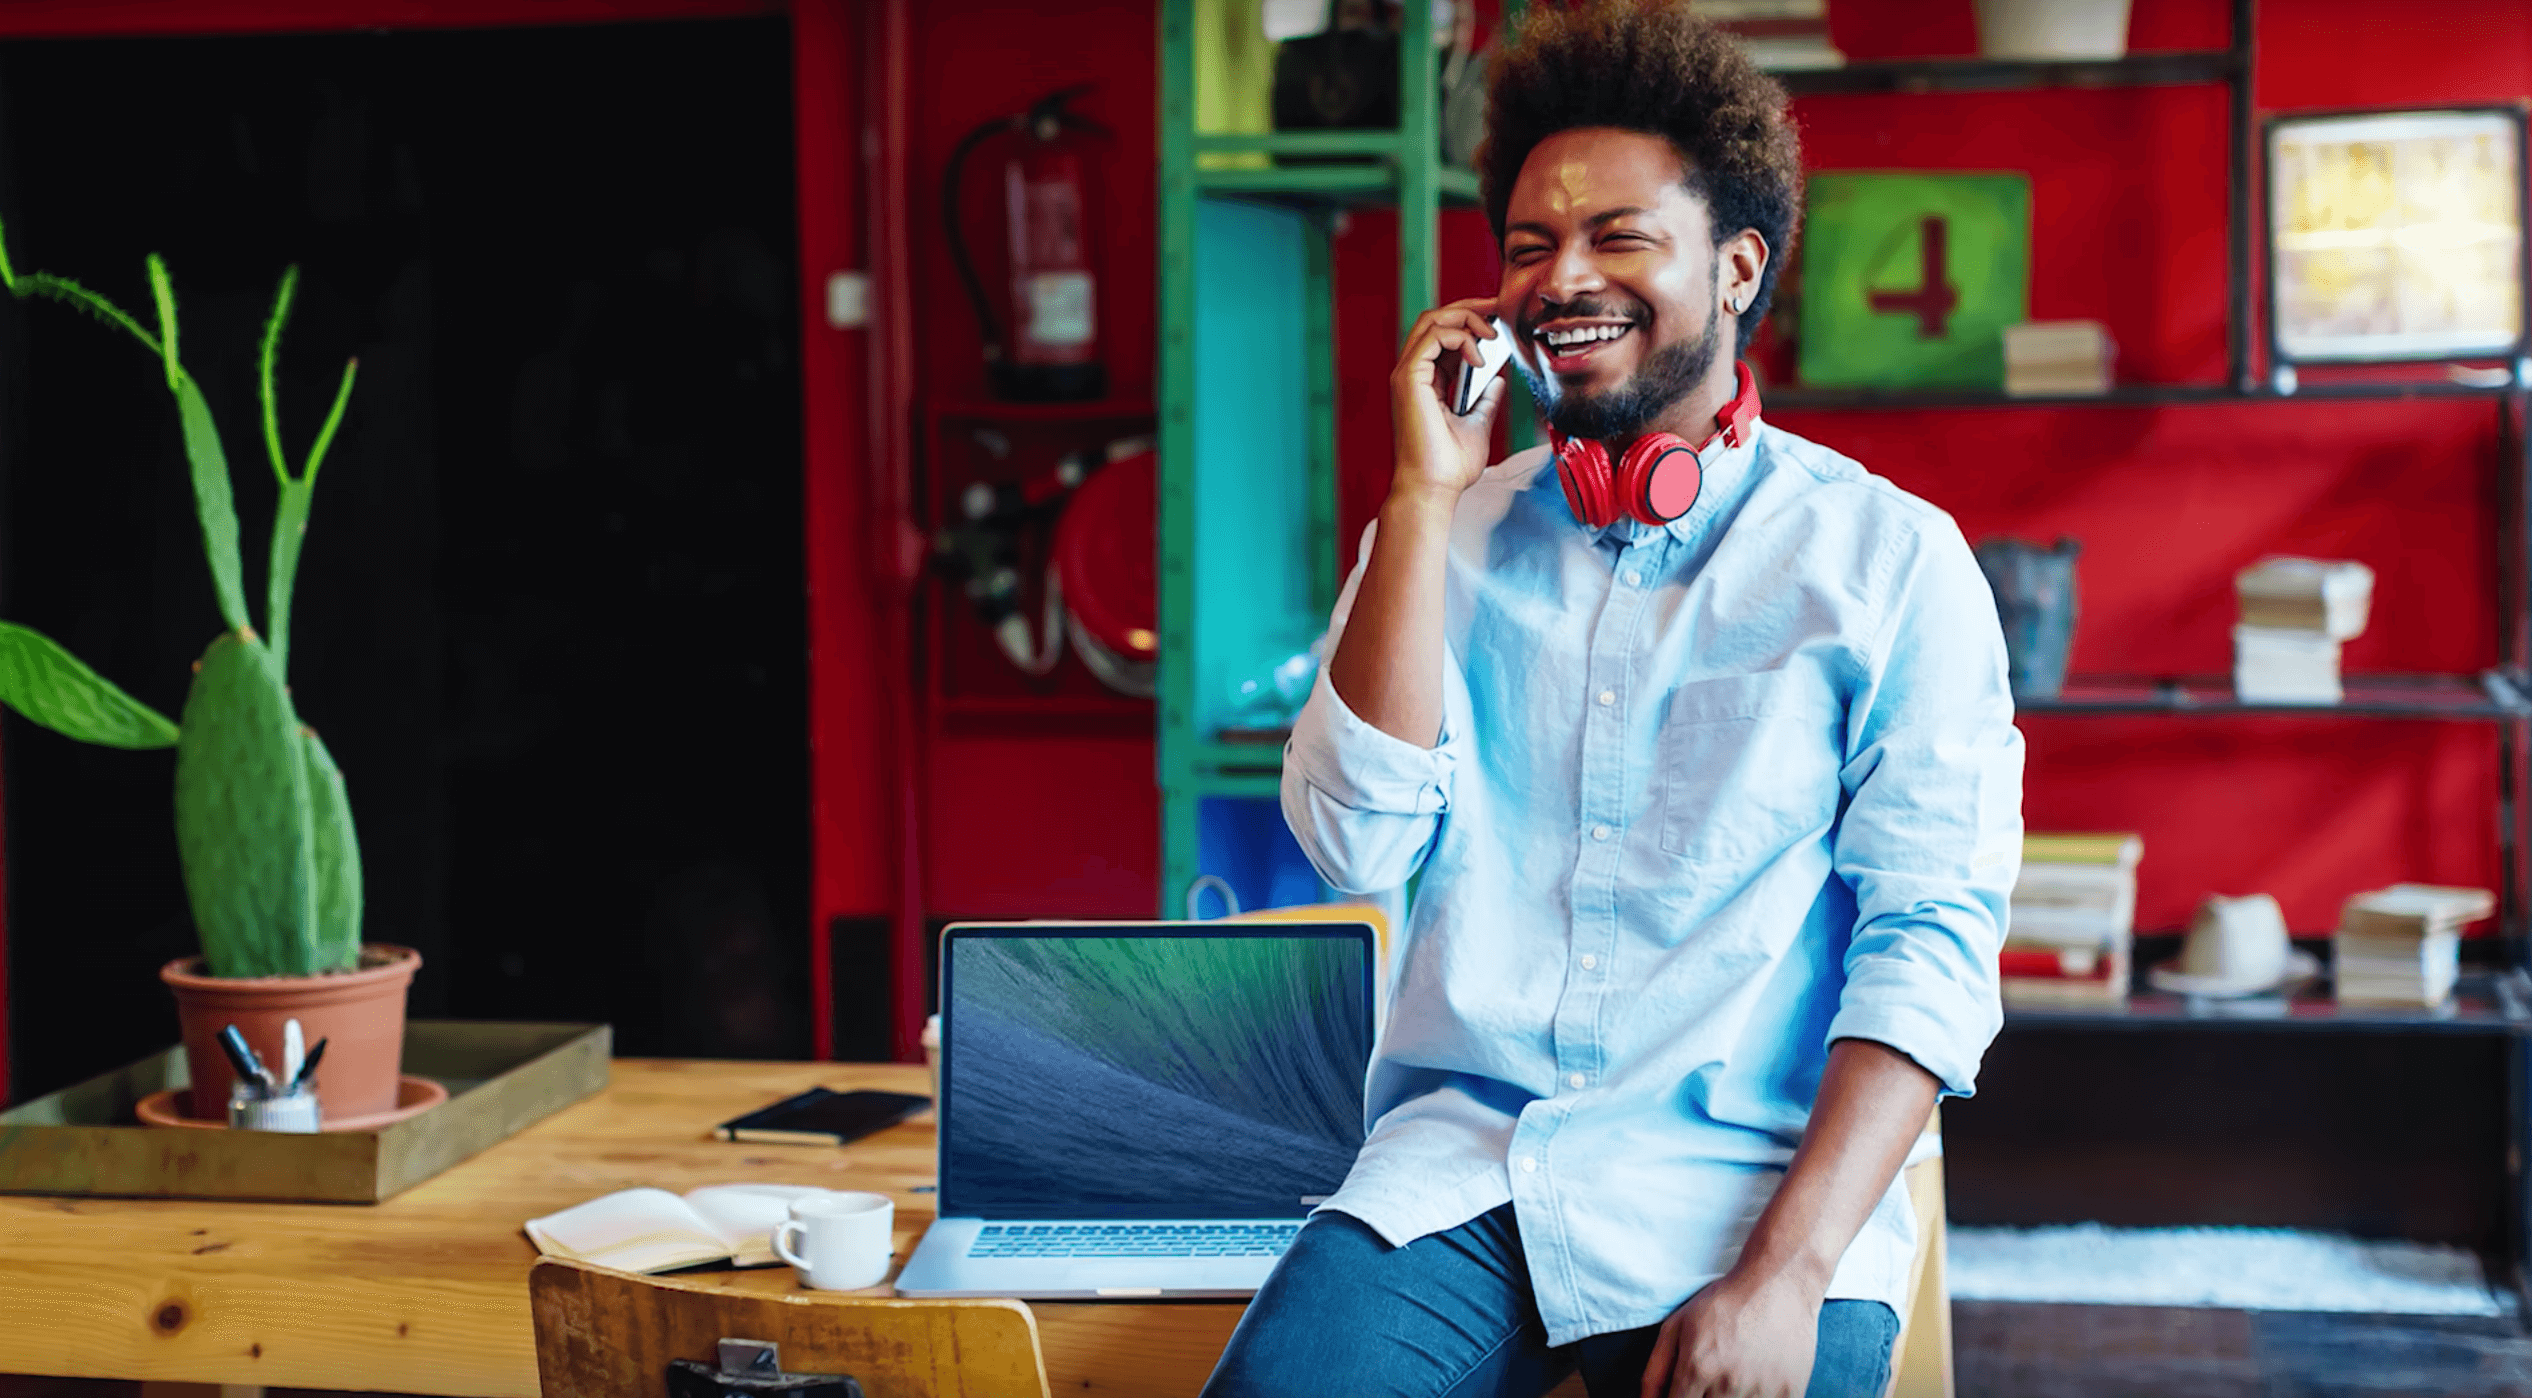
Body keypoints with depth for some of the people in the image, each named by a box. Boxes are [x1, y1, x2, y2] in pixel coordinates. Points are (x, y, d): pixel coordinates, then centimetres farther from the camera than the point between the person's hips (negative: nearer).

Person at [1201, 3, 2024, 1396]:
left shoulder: (1891, 561, 2)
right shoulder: (1444, 540, 12)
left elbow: (1931, 944, -6)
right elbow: (1359, 841, -2)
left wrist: (1787, 1270, -19)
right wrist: (1427, 498, -5)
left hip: (1752, 1177, -2)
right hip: (1459, 1162, 2)